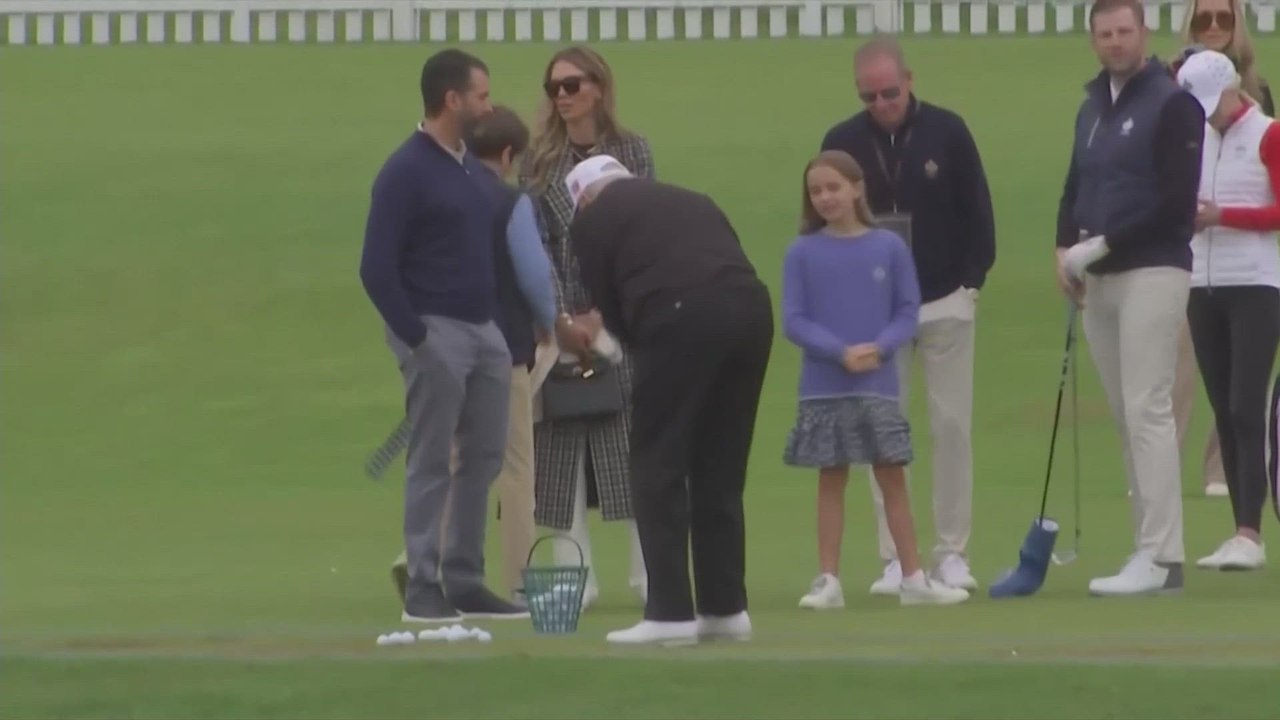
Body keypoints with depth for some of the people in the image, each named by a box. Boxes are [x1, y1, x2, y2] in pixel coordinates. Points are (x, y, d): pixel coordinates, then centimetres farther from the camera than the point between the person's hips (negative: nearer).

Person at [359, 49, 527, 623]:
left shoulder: (475, 170, 12)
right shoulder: (406, 172, -11)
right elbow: (376, 268, -14)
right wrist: (415, 338, -16)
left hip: (485, 331, 7)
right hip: (437, 332, -7)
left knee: (484, 459, 7)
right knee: (431, 464, -4)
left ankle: (465, 581, 13)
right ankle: (424, 589, 0)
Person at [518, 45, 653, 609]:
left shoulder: (632, 152, 2)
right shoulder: (539, 160, 5)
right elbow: (535, 242, -1)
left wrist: (604, 314, -10)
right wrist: (562, 318, -11)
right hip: (557, 318, 1)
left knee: (634, 442, -3)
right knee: (560, 446, -1)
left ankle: (652, 574, 0)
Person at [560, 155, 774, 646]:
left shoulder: (591, 220, 16)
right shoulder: (691, 201, 31)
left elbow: (611, 310, 13)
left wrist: (645, 349, 29)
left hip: (680, 317, -5)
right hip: (751, 308, 5)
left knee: (658, 466, 5)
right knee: (720, 470, 16)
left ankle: (670, 613, 0)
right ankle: (725, 608, 18)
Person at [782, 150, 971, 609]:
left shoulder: (889, 248, 0)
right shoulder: (802, 253, -1)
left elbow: (908, 311, 2)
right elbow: (794, 321, -3)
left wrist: (879, 348, -15)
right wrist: (840, 352, -16)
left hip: (879, 386, 0)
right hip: (824, 389, 0)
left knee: (893, 478, 5)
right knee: (831, 480, 5)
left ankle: (913, 579, 9)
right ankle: (828, 581, 9)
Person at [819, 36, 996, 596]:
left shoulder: (947, 132, -3)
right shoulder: (843, 142, -2)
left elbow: (977, 212, 2)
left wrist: (972, 280, -4)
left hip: (945, 302, -1)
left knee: (952, 426, -1)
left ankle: (952, 554, 5)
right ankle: (894, 558, 4)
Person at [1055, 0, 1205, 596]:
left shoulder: (1171, 105, -7)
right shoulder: (1091, 109, 17)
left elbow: (1177, 202, -14)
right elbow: (1075, 187, 22)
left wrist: (1102, 244, -15)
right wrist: (1066, 248, 2)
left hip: (1152, 272, -8)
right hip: (1099, 279, 8)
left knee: (1148, 412, -13)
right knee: (1126, 419, 6)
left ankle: (1161, 556, -14)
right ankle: (1151, 547, 8)